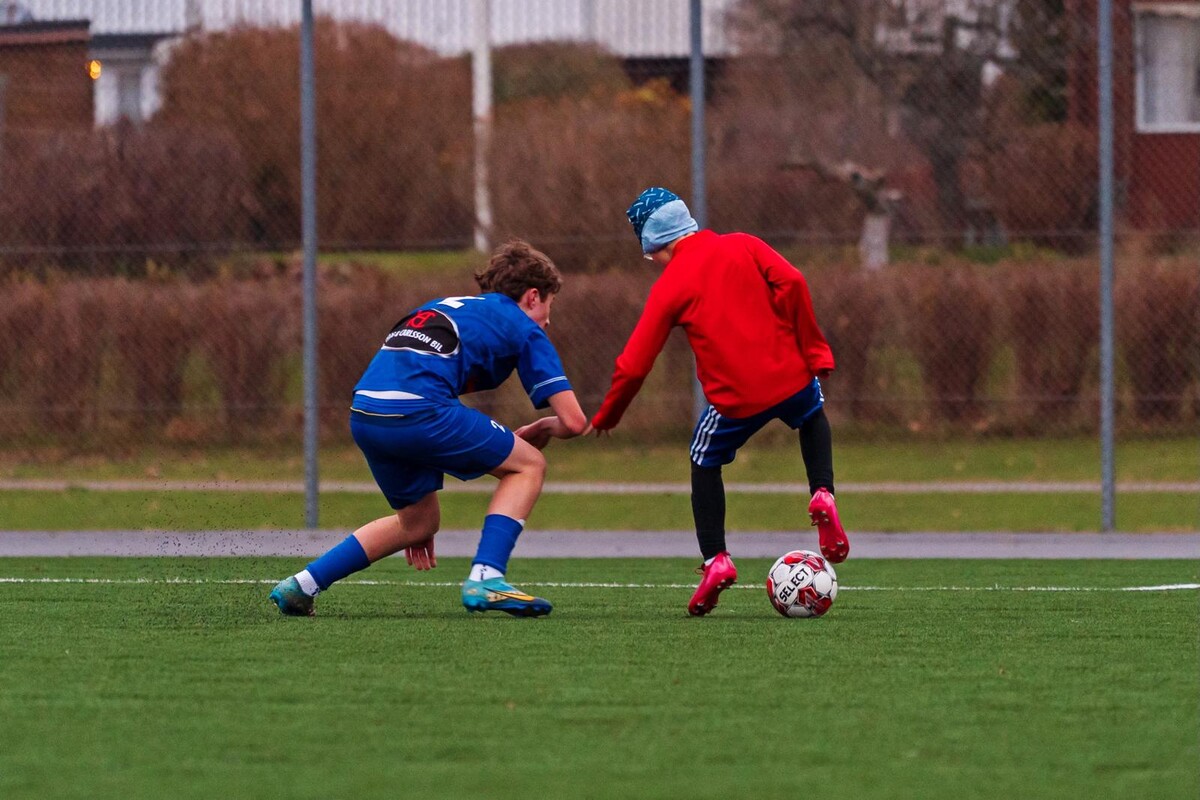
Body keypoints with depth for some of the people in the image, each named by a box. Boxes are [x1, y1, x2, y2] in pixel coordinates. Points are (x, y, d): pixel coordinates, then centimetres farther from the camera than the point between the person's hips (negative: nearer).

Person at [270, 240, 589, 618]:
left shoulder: (447, 307, 35)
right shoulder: (521, 327, 15)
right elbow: (574, 421, 9)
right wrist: (544, 428, 35)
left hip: (362, 415, 7)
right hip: (419, 410, -7)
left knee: (418, 522, 27)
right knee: (527, 464, 12)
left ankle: (301, 585, 21)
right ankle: (485, 577, -3)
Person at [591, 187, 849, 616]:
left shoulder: (670, 286, 1)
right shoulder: (743, 246, 6)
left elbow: (633, 365, 0)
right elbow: (790, 283, -9)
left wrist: (606, 417, 15)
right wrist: (812, 350, -2)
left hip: (735, 399, -2)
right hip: (789, 376, 2)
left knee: (705, 466, 21)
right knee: (813, 418, 34)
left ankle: (715, 560, 4)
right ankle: (823, 494, 8)